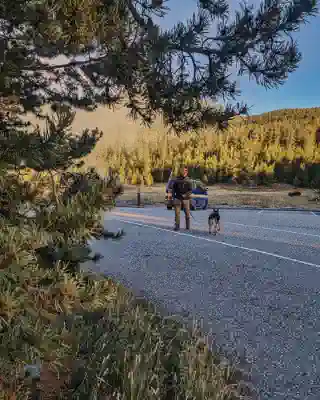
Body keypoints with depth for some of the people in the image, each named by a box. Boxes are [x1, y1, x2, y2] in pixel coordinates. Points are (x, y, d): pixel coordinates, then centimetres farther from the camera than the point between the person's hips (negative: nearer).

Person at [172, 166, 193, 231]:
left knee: (187, 213, 6)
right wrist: (173, 197, 5)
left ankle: (188, 226, 17)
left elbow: (190, 190, -1)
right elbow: (173, 189, 10)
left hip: (186, 199, 0)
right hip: (178, 198, 0)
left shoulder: (188, 180, 1)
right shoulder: (176, 180, 2)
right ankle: (177, 226, 4)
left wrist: (186, 195, -18)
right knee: (177, 213, -2)